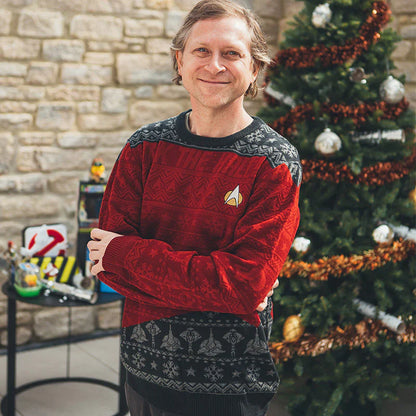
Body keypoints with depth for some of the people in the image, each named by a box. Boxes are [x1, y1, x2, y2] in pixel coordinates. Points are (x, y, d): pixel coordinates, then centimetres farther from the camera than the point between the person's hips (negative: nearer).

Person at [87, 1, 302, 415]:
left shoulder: (276, 163, -12)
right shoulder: (145, 147, -1)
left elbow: (247, 284, -22)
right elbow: (105, 259, -8)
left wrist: (124, 253, -18)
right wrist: (212, 290, -20)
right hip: (145, 364, 4)